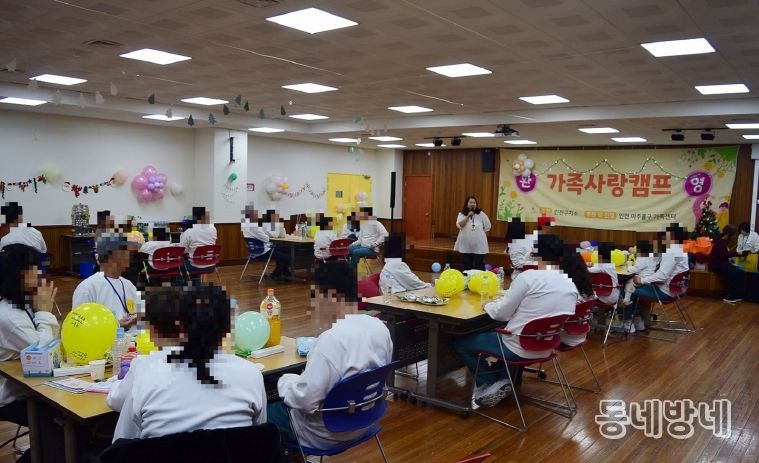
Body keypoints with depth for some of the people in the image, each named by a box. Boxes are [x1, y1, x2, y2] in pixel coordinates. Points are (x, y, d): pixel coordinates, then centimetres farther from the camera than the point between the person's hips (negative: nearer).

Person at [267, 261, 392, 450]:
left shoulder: (331, 340, -31)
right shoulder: (380, 327, -7)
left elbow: (305, 400, -27)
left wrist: (285, 381, -8)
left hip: (327, 434, -7)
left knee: (266, 412, 14)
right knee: (280, 404, 24)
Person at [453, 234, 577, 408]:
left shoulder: (529, 277, -19)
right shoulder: (571, 286, 0)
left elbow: (502, 313, -12)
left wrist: (487, 305, 9)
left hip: (519, 347, -7)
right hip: (547, 348, 7)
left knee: (460, 342, 9)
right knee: (496, 332, 32)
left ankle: (491, 384, 5)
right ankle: (505, 379, 15)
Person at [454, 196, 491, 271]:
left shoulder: (481, 214, 1)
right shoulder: (461, 214, 2)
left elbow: (487, 227, 6)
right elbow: (459, 225, -15)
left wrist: (478, 231, 4)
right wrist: (468, 216, -16)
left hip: (479, 245, -1)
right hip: (466, 245, 1)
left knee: (479, 266, -1)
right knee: (467, 266, 9)